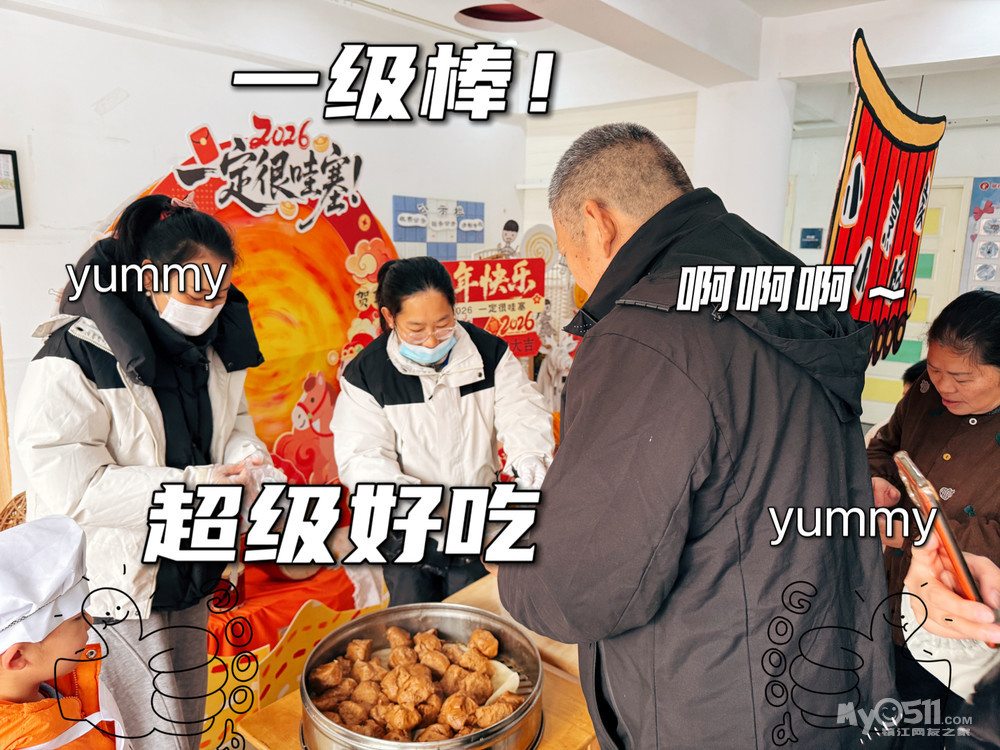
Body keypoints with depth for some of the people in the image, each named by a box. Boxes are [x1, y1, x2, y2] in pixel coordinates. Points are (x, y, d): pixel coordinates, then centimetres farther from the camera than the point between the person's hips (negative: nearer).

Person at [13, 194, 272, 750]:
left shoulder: (211, 347, 1)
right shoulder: (74, 360, -20)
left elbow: (236, 425, 9)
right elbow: (72, 487, -24)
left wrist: (248, 464, -13)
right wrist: (194, 483, -29)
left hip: (190, 572, 7)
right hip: (119, 579, -6)